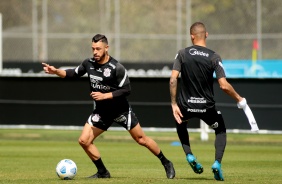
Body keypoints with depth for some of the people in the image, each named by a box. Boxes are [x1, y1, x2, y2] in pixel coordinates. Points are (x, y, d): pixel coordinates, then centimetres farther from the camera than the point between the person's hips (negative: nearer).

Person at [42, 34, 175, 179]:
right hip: (101, 111, 5)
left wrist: (104, 96, -26)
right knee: (84, 140, -7)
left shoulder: (117, 68, -21)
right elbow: (74, 73, 10)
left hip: (120, 110, -5)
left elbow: (126, 90, -20)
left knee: (141, 139, 1)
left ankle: (166, 164, 21)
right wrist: (56, 71, -6)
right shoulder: (89, 63, -5)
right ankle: (102, 172, 8)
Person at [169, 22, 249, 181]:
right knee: (221, 131, 24)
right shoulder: (214, 57, -7)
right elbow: (224, 85, -14)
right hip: (207, 106, -1)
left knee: (181, 125, 34)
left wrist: (174, 104, -5)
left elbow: (173, 80, -12)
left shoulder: (182, 54, -4)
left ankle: (189, 155, 14)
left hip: (186, 105, 1)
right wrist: (239, 99, 2)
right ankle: (217, 163, 1)